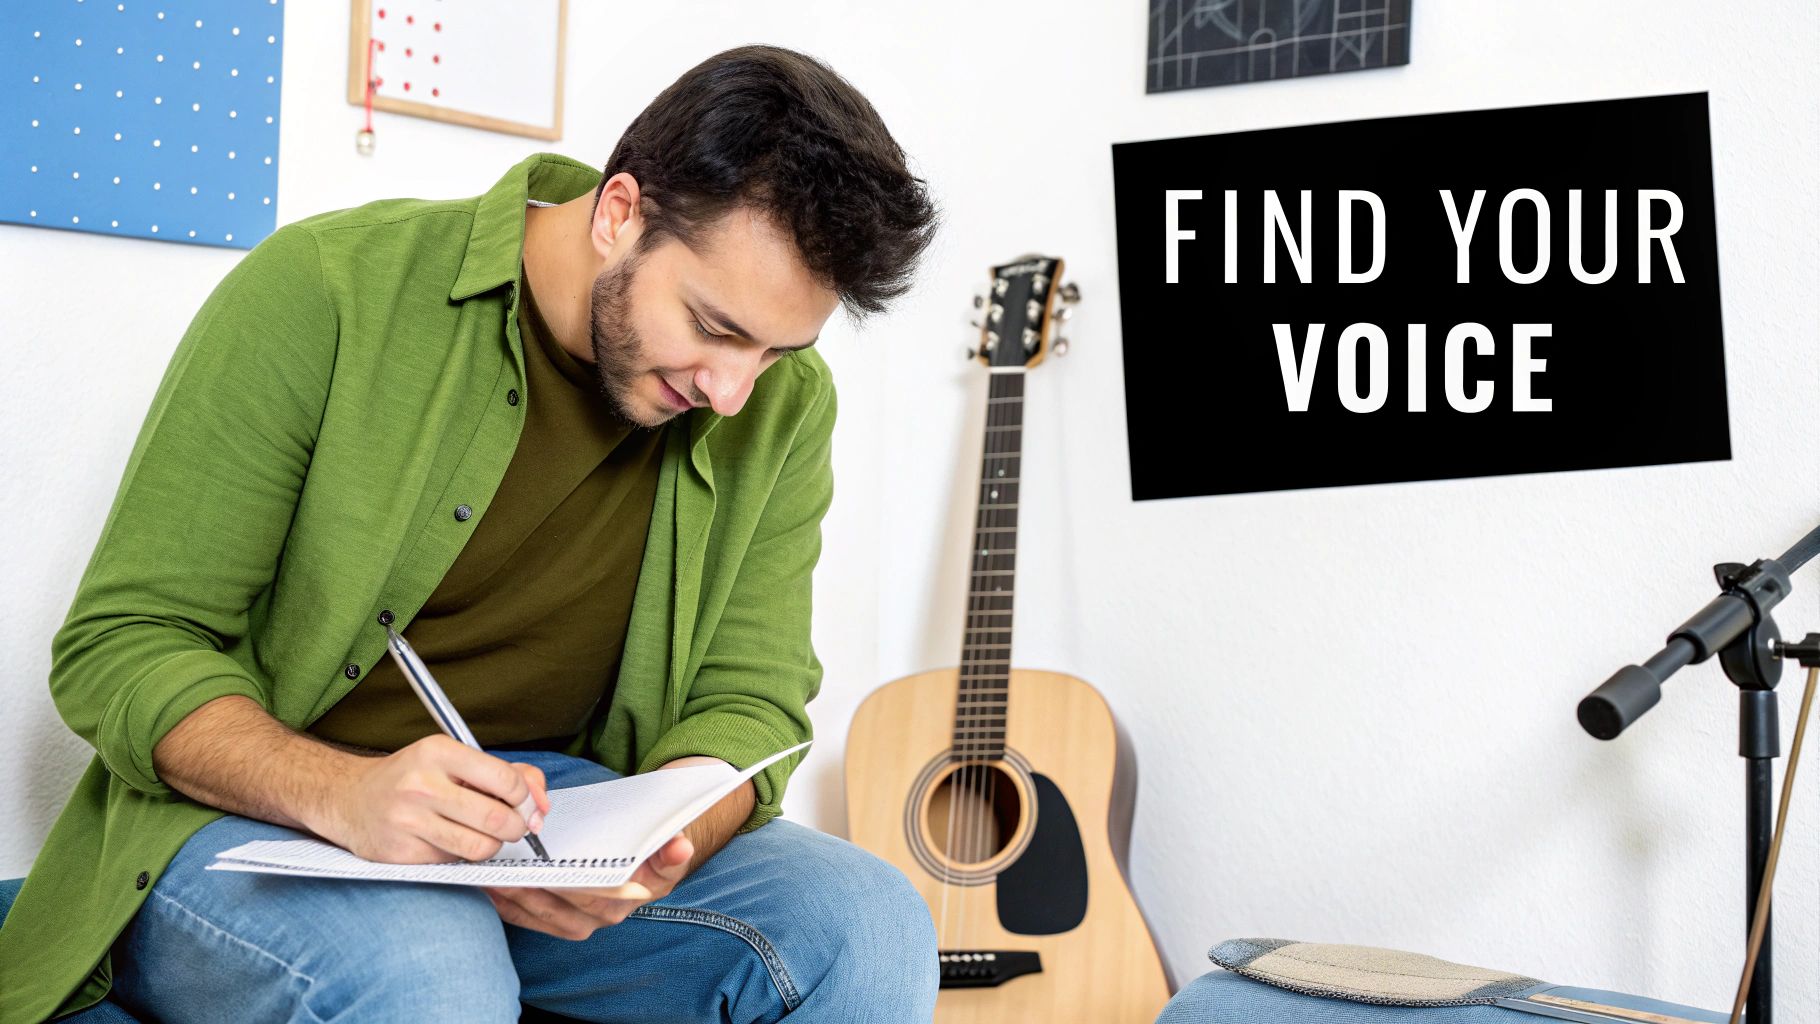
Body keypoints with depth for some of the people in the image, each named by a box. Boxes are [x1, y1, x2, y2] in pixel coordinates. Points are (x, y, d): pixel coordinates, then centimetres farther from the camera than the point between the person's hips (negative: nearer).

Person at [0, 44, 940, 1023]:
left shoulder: (782, 405, -2)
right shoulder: (326, 289, -15)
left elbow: (749, 702, 1)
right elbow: (120, 646, -13)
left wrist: (647, 850, -23)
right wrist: (343, 794, -32)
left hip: (560, 804, 4)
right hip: (257, 820, -3)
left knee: (870, 924, -19)